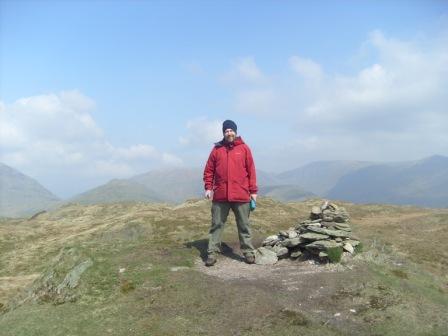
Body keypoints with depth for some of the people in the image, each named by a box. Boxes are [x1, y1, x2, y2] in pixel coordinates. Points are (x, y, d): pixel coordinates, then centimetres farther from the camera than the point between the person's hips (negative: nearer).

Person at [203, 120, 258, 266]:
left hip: (241, 195, -1)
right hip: (220, 195, 1)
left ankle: (248, 252, 18)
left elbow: (251, 170, 3)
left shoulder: (244, 148, 4)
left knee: (244, 225, 8)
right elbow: (209, 170, 8)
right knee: (216, 224, 6)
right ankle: (212, 253, 12)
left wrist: (253, 191, 0)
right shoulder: (217, 149, 7)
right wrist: (208, 187, -2)